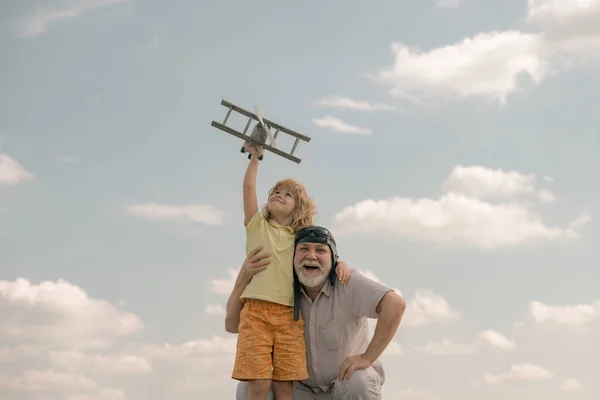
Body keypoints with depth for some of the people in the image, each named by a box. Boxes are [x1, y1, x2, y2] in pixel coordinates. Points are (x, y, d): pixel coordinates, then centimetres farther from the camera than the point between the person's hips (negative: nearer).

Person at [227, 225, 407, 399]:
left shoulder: (347, 283, -22)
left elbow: (395, 304, -35)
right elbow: (233, 325, -11)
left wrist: (367, 357, -35)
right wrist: (242, 278, -27)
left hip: (349, 380, -4)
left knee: (358, 384, -38)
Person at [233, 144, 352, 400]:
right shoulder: (257, 227, 15)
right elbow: (248, 186, 6)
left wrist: (341, 263, -2)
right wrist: (255, 156, 7)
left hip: (290, 315, 2)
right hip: (256, 311, -2)